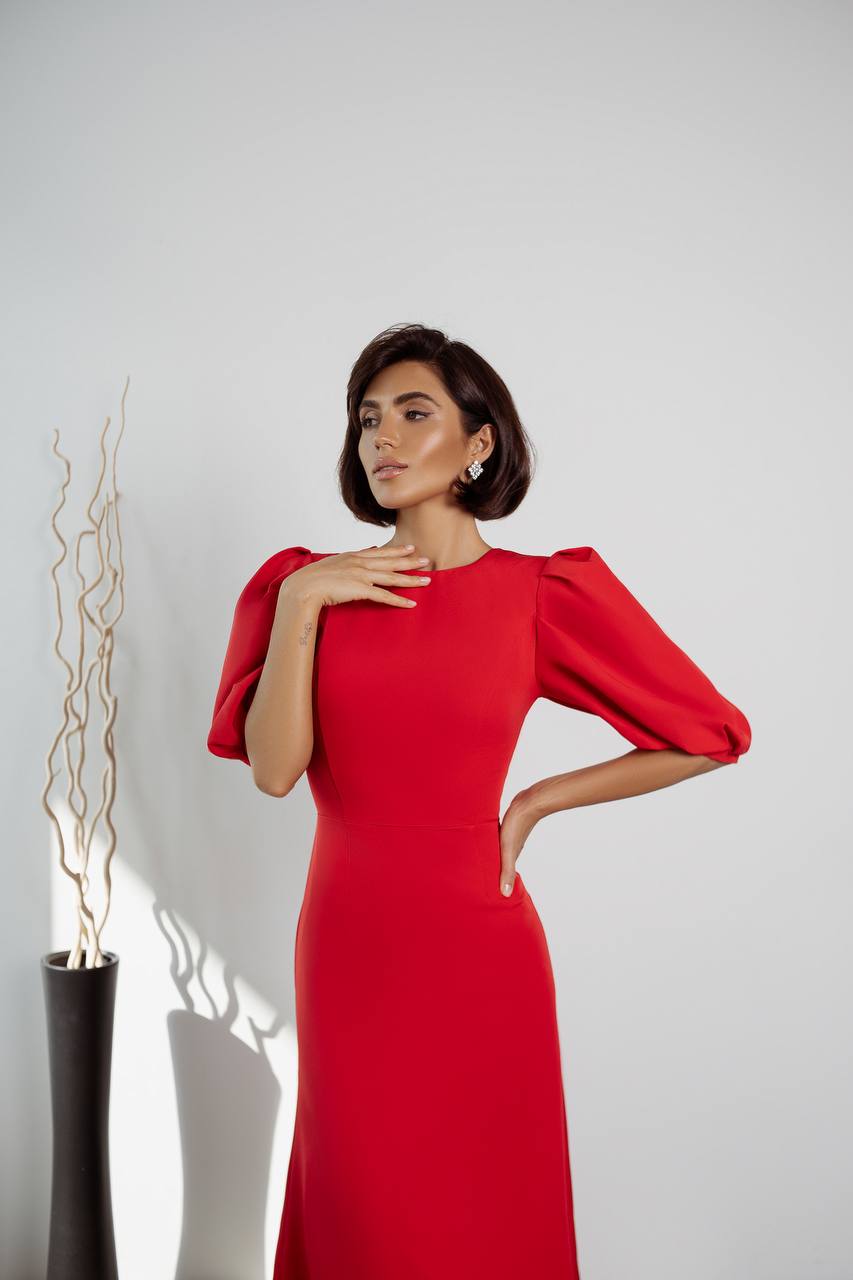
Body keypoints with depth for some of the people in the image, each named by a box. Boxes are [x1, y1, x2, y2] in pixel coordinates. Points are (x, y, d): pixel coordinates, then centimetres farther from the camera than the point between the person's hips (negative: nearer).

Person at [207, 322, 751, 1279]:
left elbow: (712, 734, -3)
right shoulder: (308, 585, 1)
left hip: (472, 950, -2)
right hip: (345, 947, 3)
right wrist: (298, 600, -15)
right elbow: (274, 769, -9)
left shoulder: (544, 593, -7)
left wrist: (535, 803, -3)